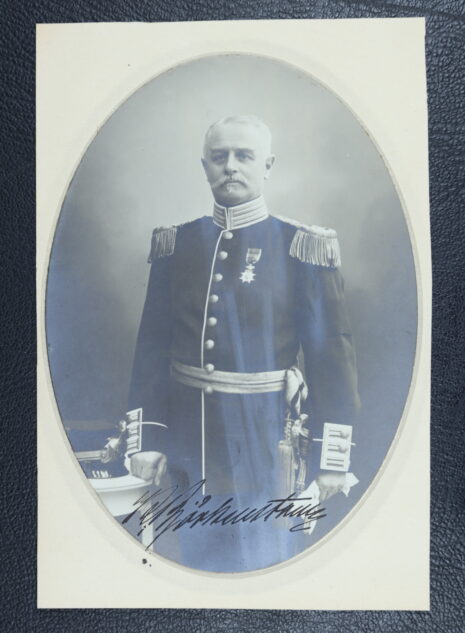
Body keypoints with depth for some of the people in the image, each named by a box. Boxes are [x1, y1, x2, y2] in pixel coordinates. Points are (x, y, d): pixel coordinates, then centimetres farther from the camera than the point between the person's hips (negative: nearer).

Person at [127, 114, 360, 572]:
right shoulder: (175, 243, 1)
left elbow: (332, 352, -8)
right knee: (196, 559, 22)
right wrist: (148, 436, 1)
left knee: (267, 562, 15)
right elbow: (152, 344, 2)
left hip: (266, 443, -3)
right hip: (190, 445, 4)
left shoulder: (302, 248, -9)